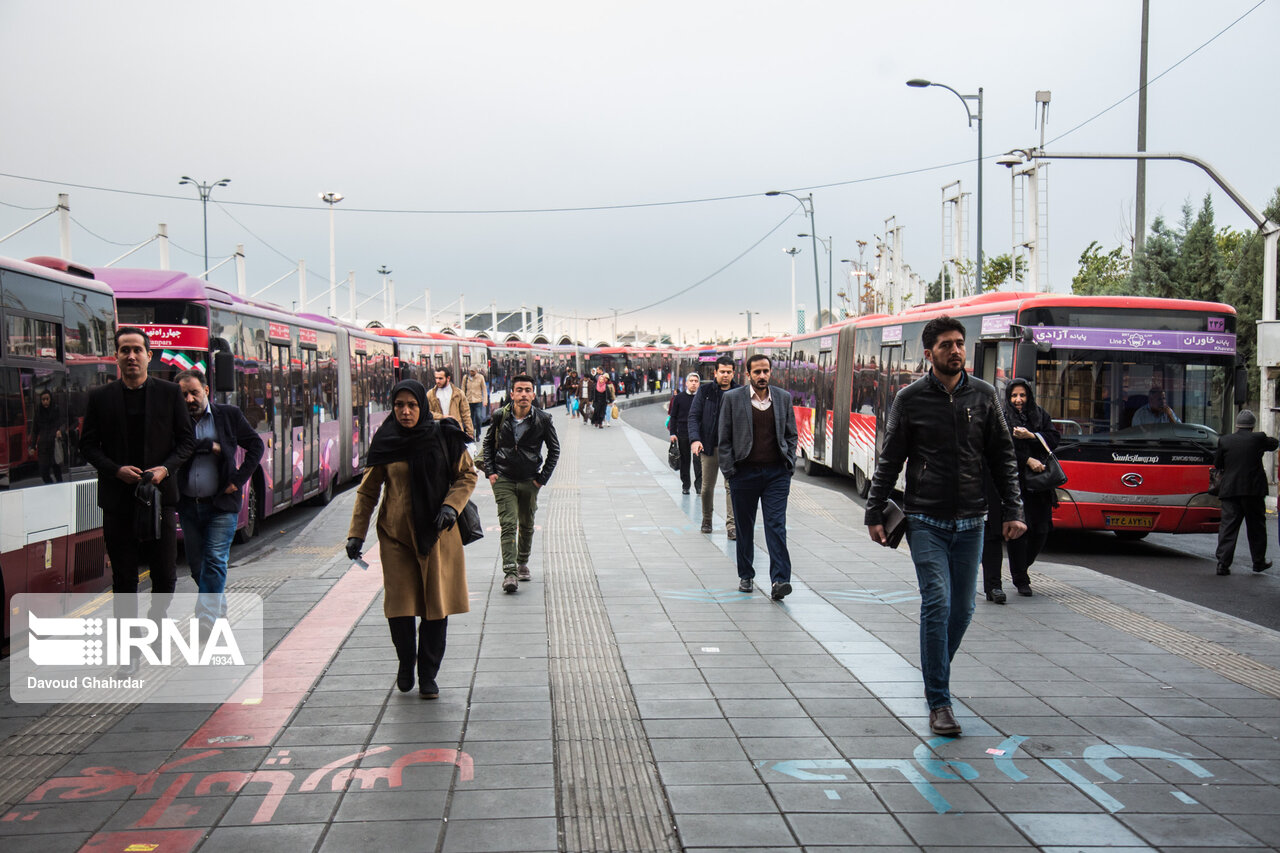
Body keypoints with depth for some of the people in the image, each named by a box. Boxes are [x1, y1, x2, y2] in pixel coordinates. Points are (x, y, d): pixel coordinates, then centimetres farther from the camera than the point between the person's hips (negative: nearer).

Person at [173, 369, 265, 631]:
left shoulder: (230, 415, 1)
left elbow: (256, 445, 6)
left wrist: (239, 479, -3)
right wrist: (209, 446, -15)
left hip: (221, 504, -3)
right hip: (188, 505, 3)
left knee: (215, 561, -10)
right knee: (196, 564, 13)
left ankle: (205, 622, -10)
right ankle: (219, 606, 34)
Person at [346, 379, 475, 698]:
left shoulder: (443, 437, -2)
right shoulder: (385, 443, 1)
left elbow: (467, 475, 6)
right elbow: (368, 491, 7)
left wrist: (451, 506, -10)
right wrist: (356, 533, 0)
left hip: (436, 534, 0)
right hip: (396, 534, 0)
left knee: (436, 606, 1)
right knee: (399, 607, -5)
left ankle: (428, 675, 17)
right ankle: (406, 662, 23)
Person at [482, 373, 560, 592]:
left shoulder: (543, 420, -7)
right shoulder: (500, 416, -6)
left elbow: (554, 449, 5)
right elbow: (488, 443, 10)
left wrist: (542, 478, -1)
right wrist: (490, 472, 1)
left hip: (529, 481, 1)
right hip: (503, 480, -1)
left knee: (527, 525, 14)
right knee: (508, 524, -13)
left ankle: (522, 564, 34)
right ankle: (509, 573, -18)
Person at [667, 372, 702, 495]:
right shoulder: (679, 398, 5)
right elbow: (673, 416, 7)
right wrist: (672, 433, -2)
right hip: (683, 434, 1)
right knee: (684, 460, 6)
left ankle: (699, 485, -3)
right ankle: (685, 486, 15)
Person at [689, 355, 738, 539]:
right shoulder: (705, 391, 2)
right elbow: (693, 416, 0)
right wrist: (694, 439, -14)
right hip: (709, 446, 0)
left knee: (732, 486, -8)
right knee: (707, 486, 9)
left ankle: (731, 525, -5)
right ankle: (706, 519, 28)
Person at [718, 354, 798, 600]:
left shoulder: (784, 398, 7)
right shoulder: (732, 398, 1)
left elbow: (791, 435, 14)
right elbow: (724, 439, 2)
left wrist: (789, 464, 3)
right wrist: (728, 471, -4)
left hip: (777, 472, 0)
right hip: (744, 472, 0)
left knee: (776, 525, -8)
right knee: (744, 526, 10)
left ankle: (779, 580, -12)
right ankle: (745, 576, 25)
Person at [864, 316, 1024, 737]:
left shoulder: (984, 396, 5)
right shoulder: (910, 399, -2)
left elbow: (1003, 458, 9)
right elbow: (890, 461, 3)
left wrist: (1012, 511, 2)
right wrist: (874, 514, 1)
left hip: (970, 522, 3)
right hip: (925, 520, -3)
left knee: (962, 608, 8)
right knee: (937, 602, -12)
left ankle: (936, 676, 32)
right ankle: (938, 702, -6)